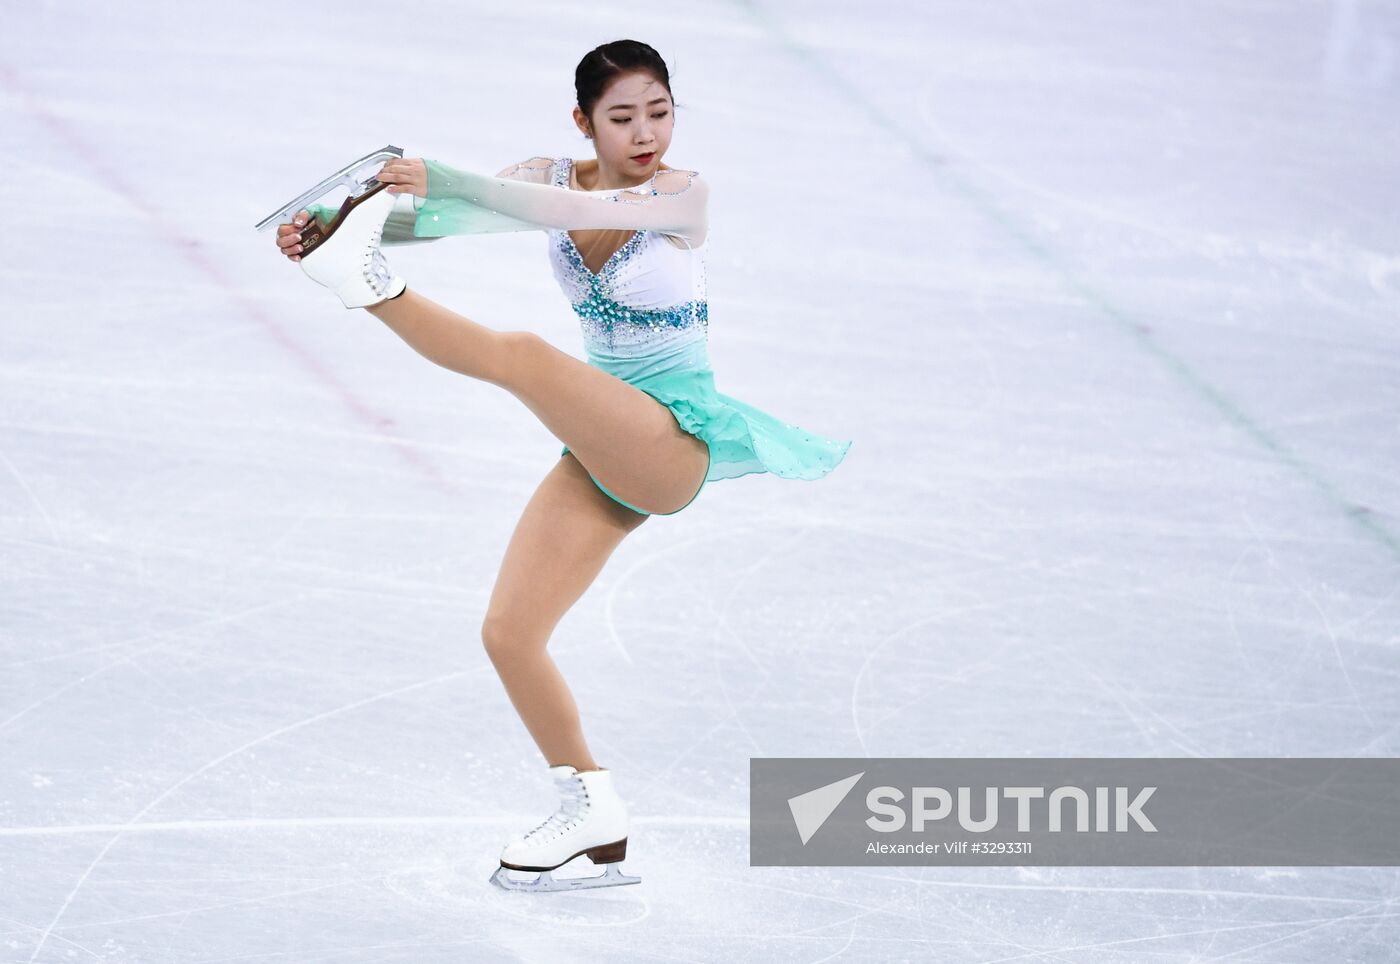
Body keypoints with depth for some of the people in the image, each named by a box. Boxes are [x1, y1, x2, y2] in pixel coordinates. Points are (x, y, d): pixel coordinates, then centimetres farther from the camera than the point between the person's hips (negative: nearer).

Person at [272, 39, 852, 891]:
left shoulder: (685, 195, -13)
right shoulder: (552, 176, 3)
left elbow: (566, 210, -29)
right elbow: (449, 215, -11)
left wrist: (442, 179, -39)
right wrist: (333, 219, -29)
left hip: (675, 442, -6)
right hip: (601, 454, 6)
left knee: (522, 356, -33)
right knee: (508, 633, -1)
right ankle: (594, 817, 10)